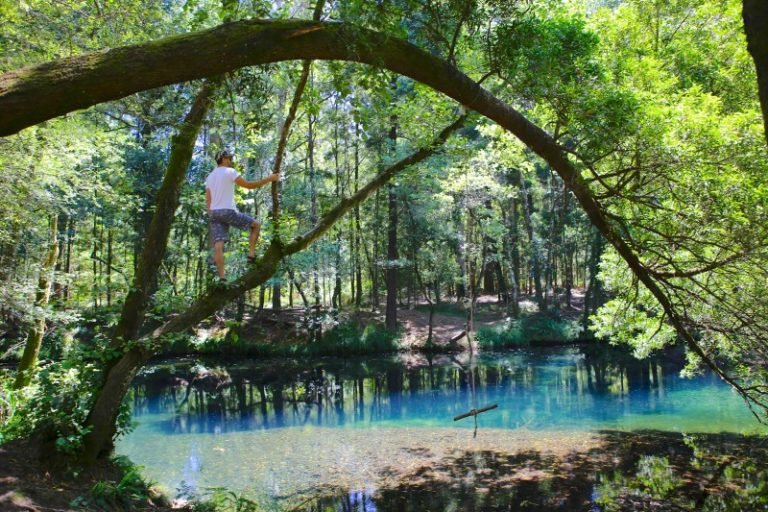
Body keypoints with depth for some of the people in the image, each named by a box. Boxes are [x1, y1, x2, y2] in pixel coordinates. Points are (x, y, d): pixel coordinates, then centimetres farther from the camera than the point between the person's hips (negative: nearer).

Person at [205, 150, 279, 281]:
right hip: (228, 211, -7)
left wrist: (212, 217, 19)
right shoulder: (230, 172, -2)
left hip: (214, 213, 7)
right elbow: (249, 185, -9)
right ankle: (251, 254, 1)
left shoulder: (210, 177, 21)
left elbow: (208, 200, 17)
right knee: (256, 225, 11)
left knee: (218, 245, -3)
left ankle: (221, 277, -10)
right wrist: (269, 179, -5)